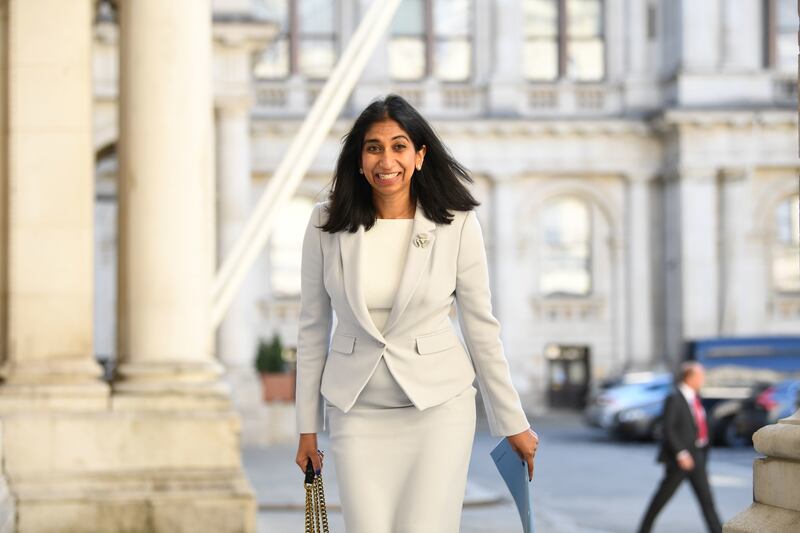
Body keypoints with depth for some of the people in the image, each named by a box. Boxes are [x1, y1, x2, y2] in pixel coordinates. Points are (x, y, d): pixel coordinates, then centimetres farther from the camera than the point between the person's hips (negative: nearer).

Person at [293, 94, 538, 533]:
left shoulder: (457, 225, -6)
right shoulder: (327, 225, -3)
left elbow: (481, 328, 1)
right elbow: (313, 328, 5)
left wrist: (513, 423, 5)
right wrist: (308, 426, 6)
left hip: (438, 407, -1)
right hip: (358, 412, 1)